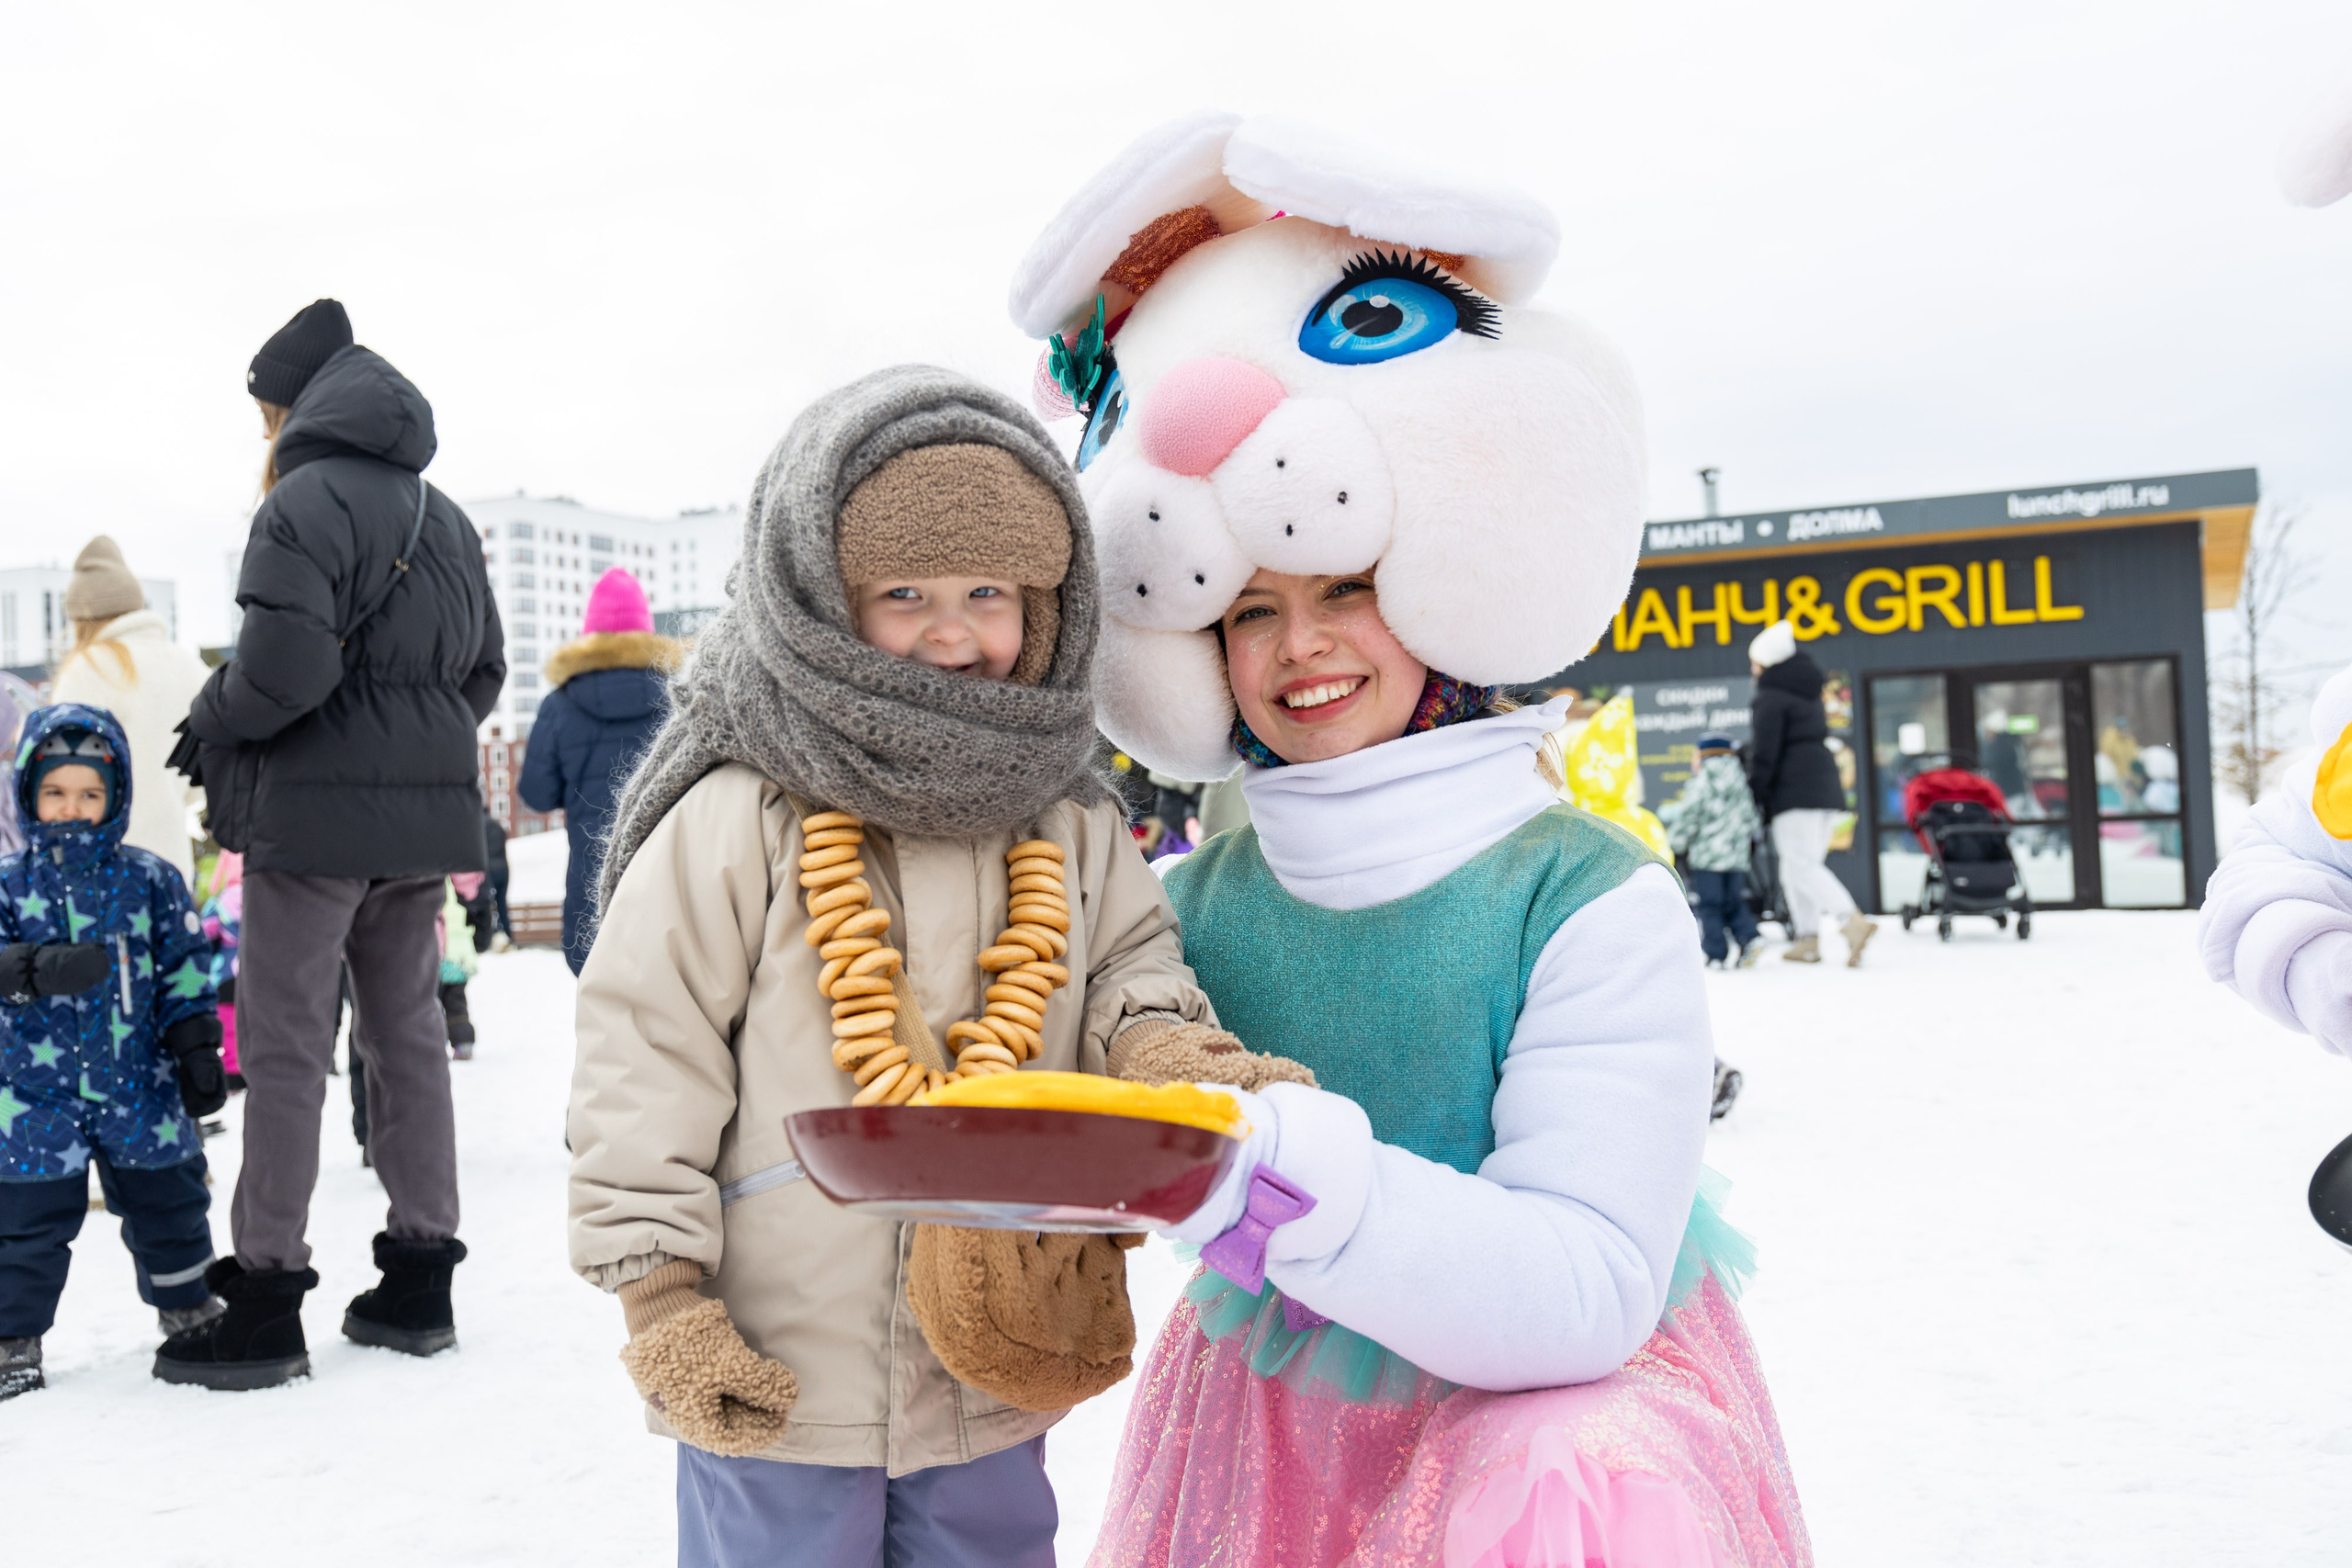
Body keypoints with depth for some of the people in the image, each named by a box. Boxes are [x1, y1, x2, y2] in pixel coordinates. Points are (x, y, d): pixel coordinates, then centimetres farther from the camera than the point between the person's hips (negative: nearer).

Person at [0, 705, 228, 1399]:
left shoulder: (150, 880, 0)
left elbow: (185, 969, 3)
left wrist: (196, 1047, 0)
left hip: (139, 1086, 1)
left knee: (167, 1205, 13)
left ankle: (188, 1310, 32)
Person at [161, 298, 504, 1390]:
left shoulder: (306, 501, -10)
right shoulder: (445, 518, 15)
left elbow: (284, 665, -20)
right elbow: (484, 671, 17)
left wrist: (212, 720, -3)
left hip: (315, 810, -7)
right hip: (425, 814, 8)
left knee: (285, 1047, -1)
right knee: (408, 1031, 12)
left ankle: (266, 1300, 5)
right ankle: (420, 1279, 18)